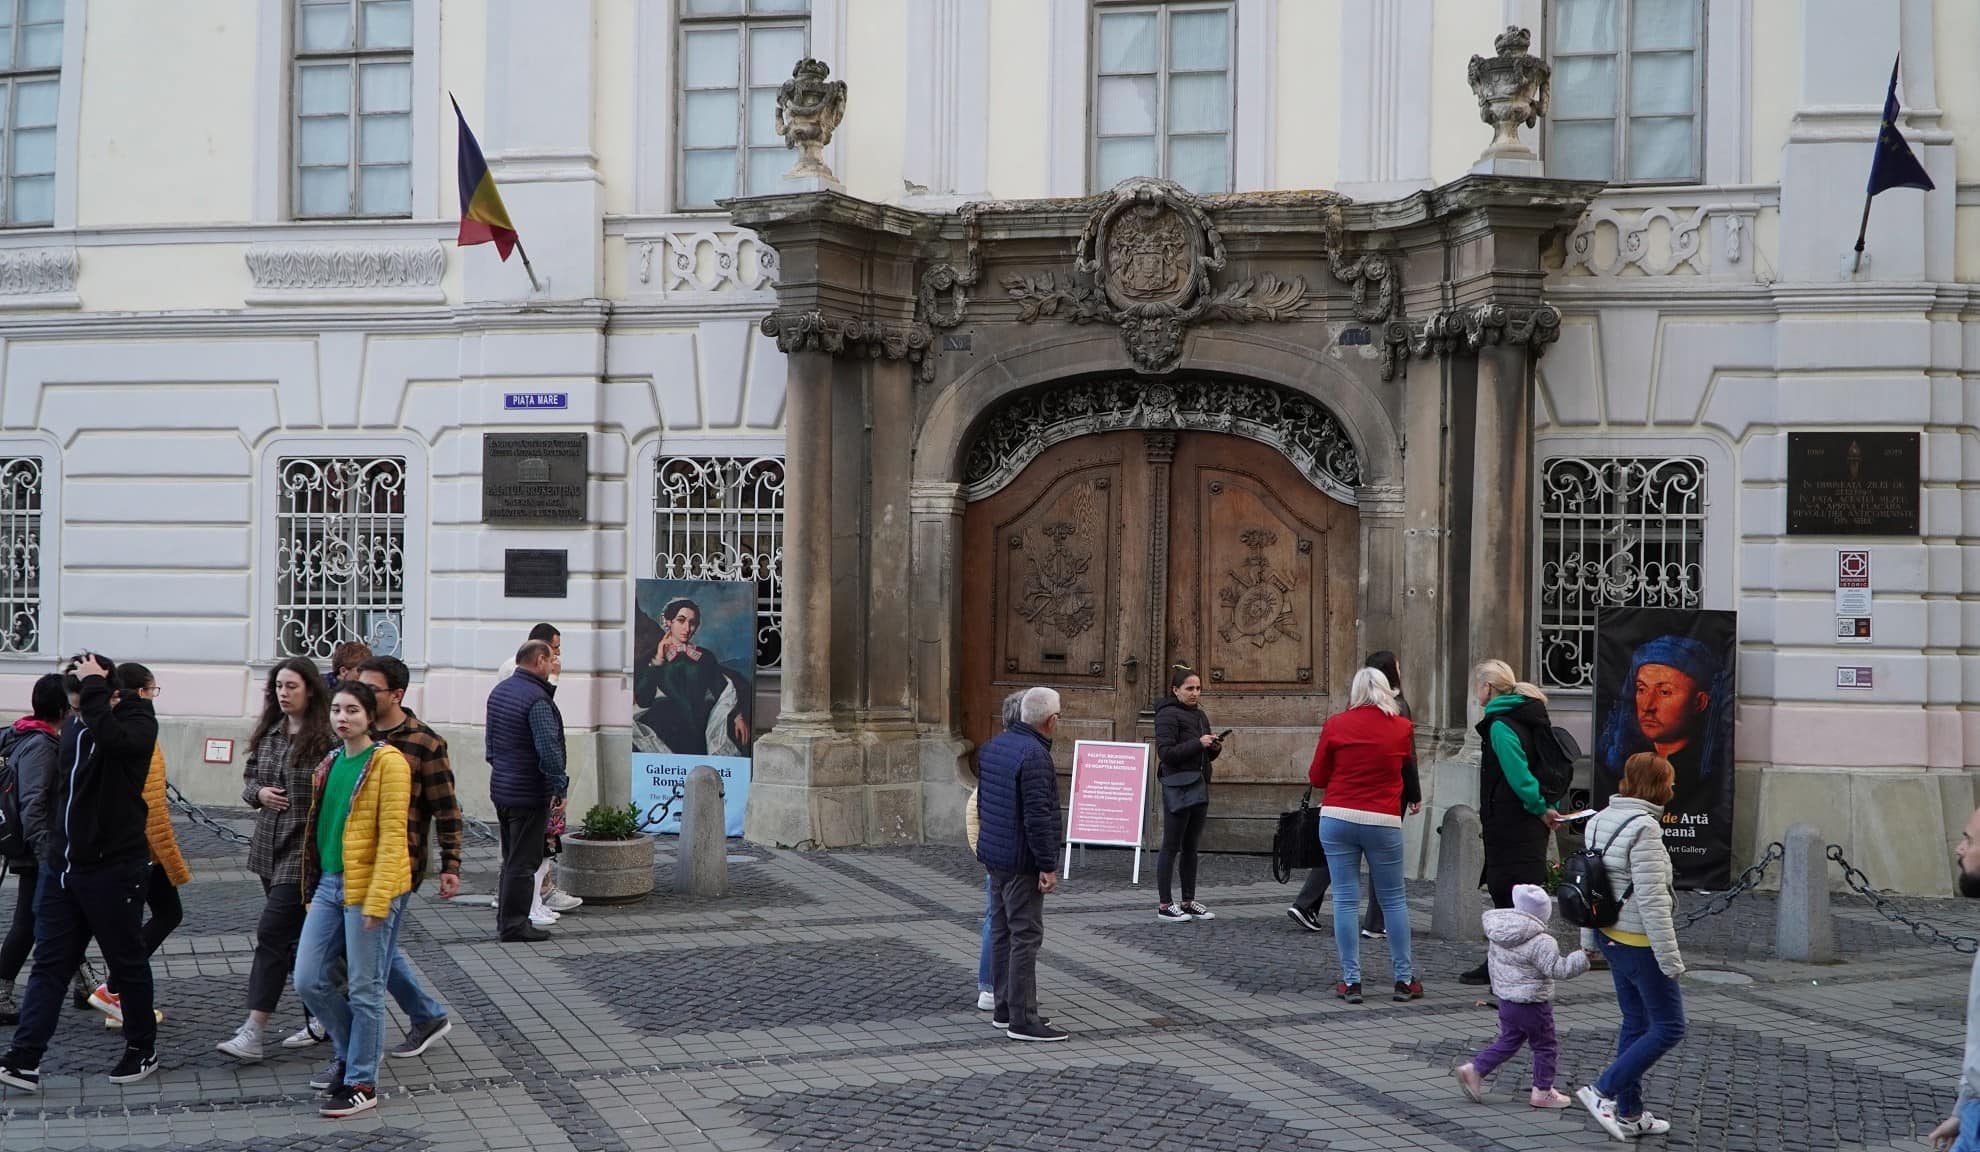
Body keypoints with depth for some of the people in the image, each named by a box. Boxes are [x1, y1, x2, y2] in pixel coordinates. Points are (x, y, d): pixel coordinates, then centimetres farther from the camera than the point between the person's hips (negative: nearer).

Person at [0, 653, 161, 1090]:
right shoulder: (74, 725, 10)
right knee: (49, 964, 3)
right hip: (62, 868, 6)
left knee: (127, 963, 7)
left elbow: (110, 736, -36)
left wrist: (93, 686, -27)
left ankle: (143, 1050, 22)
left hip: (114, 869, -6)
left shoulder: (137, 722, -11)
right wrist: (54, 844, 19)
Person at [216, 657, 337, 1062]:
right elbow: (248, 778, 19)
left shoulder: (325, 739, -13)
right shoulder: (269, 734, 10)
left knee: (272, 933, -11)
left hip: (304, 851, -8)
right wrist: (259, 792, -1)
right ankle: (323, 1019, 26)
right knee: (298, 938, 14)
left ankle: (253, 1034, -10)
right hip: (269, 849, 8)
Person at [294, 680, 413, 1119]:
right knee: (309, 980, 7)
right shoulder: (329, 765, 13)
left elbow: (392, 835, -15)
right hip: (330, 885, 7)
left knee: (364, 989, 0)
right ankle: (354, 1050, 28)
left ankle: (361, 1084, 11)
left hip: (370, 888, -7)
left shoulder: (388, 762, -11)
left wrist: (377, 900, -19)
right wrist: (314, 890, 16)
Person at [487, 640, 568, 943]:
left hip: (500, 789, 9)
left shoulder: (499, 691, 10)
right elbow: (549, 749, -24)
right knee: (523, 861, -2)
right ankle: (514, 925, 2)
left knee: (511, 857, 19)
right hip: (529, 793, -9)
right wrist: (560, 788, -19)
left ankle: (505, 918, 25)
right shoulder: (537, 699, -20)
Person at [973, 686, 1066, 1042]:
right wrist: (1048, 866, -20)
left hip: (994, 855, 10)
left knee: (1002, 931, 15)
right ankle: (1022, 1019, -5)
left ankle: (1003, 1008, 22)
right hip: (1022, 861, -10)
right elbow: (1037, 817, -24)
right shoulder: (1034, 756, -20)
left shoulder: (993, 746, 9)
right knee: (1026, 936, -6)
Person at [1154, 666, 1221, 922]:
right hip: (1177, 786, -8)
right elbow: (1166, 752, -16)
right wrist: (1198, 743, -20)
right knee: (1171, 846, -5)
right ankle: (1164, 906, -2)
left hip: (1199, 785, 8)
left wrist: (1215, 748, 2)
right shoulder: (1168, 714, -7)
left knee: (1191, 846, 11)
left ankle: (1188, 902, 16)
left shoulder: (1199, 715, 18)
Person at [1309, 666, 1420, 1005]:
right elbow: (1405, 770, 12)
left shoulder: (1335, 725, -1)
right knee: (1393, 899, 10)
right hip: (1383, 822, 0)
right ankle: (1404, 979, 12)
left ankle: (1351, 980, 2)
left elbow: (1316, 777, 4)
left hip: (1337, 818, 0)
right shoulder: (1402, 728, 0)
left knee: (1345, 900, 3)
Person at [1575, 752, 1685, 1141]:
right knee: (1669, 1027, 0)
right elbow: (1651, 899, -23)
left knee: (1635, 1023, 17)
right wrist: (1670, 959, -20)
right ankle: (1603, 1091, -3)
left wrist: (1587, 938, 23)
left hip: (1611, 935, 9)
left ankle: (1630, 1114, 21)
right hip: (1640, 943, -9)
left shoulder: (1600, 820, 7)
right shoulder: (1644, 828, -21)